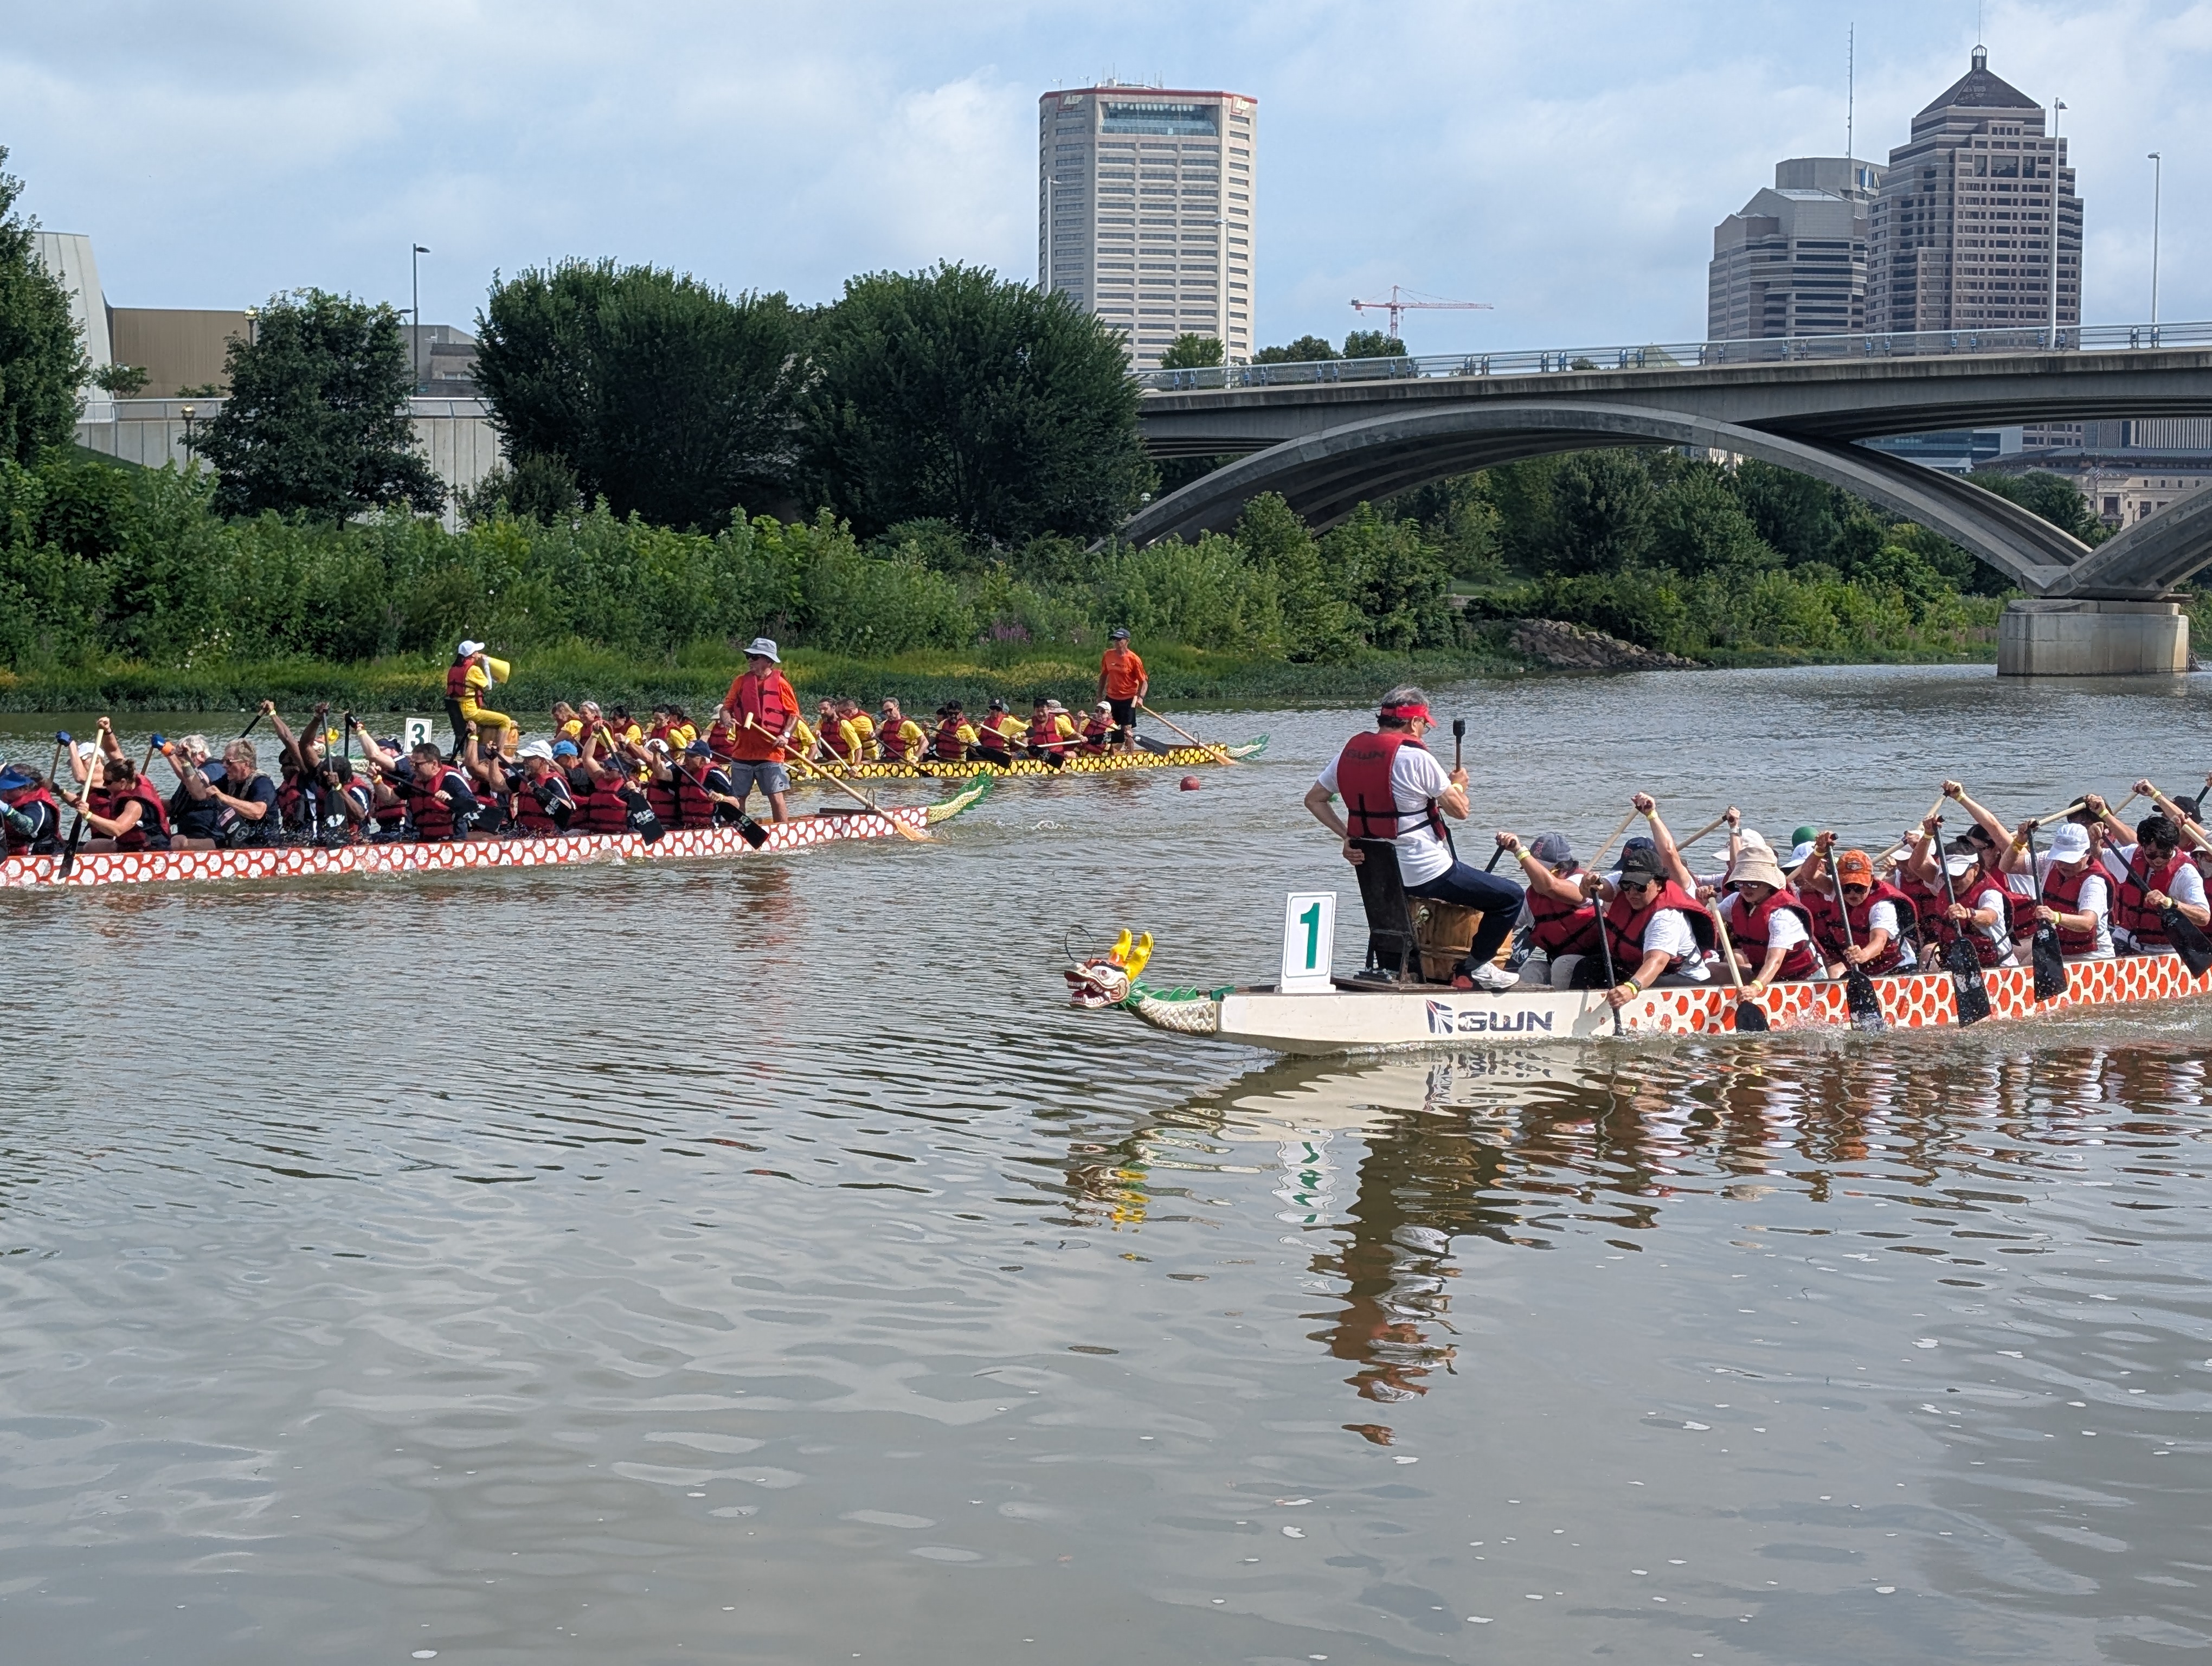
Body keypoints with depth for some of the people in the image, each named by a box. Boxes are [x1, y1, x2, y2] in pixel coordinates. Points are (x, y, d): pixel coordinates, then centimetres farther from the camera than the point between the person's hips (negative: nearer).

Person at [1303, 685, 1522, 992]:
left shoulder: (1351, 751, 4)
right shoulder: (1415, 757, -16)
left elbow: (1314, 800, 11)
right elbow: (1460, 810, -9)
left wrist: (1348, 836, 8)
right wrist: (1459, 785, 11)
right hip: (1424, 874, -8)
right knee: (1510, 897, 3)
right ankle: (1473, 970, 4)